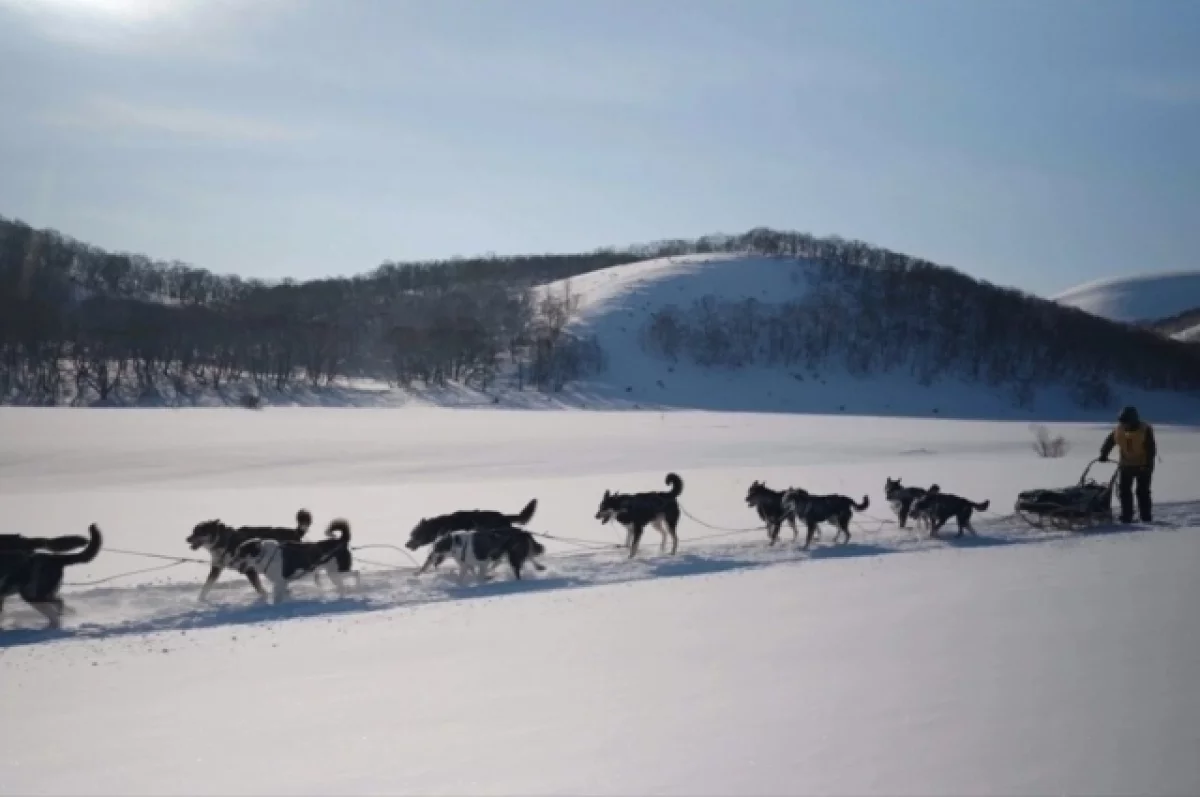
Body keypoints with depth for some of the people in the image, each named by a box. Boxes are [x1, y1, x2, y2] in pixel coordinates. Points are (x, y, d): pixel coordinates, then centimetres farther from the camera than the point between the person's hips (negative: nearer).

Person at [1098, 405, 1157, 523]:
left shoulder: (1145, 429, -13)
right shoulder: (1118, 430, -1)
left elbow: (1151, 448, -15)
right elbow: (1109, 441, 8)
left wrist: (1148, 463, -23)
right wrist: (1104, 454, -5)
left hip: (1143, 465, -5)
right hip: (1126, 465, 5)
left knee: (1143, 491, -3)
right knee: (1124, 490, 1)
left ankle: (1146, 517, 4)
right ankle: (1126, 517, 6)